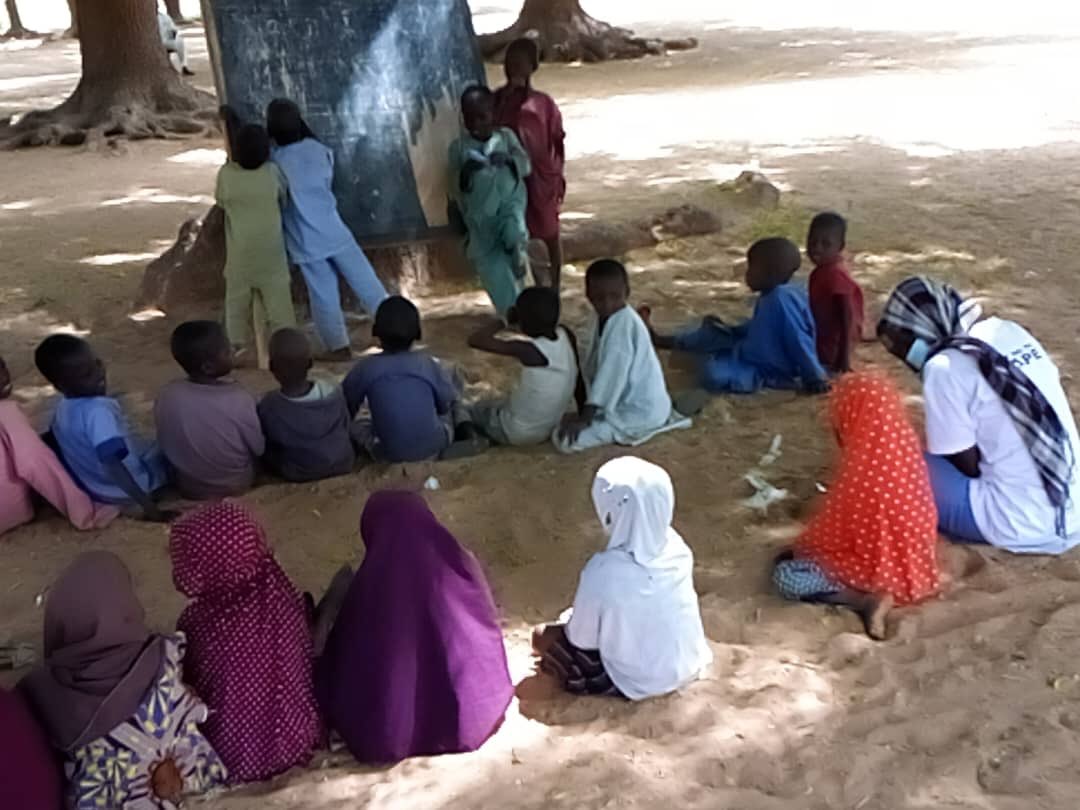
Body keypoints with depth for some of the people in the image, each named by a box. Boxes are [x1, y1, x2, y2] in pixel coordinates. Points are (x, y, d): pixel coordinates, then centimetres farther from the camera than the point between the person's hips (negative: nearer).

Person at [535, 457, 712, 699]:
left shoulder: (602, 574, -34)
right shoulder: (677, 548, -19)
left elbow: (582, 641, -17)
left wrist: (572, 623, 6)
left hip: (639, 682, -5)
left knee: (544, 636, 8)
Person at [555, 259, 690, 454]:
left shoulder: (622, 326, -25)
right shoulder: (604, 320, 5)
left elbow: (610, 375, -26)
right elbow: (591, 368, 11)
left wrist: (584, 419, -23)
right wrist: (583, 413, 12)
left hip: (638, 412, -10)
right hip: (626, 403, 10)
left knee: (565, 439, -19)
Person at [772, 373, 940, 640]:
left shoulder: (859, 470, -26)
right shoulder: (905, 447, -5)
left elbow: (830, 531, -13)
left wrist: (800, 547, 7)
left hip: (880, 567, -7)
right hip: (914, 562, 8)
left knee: (785, 574, -4)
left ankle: (867, 599, -13)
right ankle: (874, 595, 3)